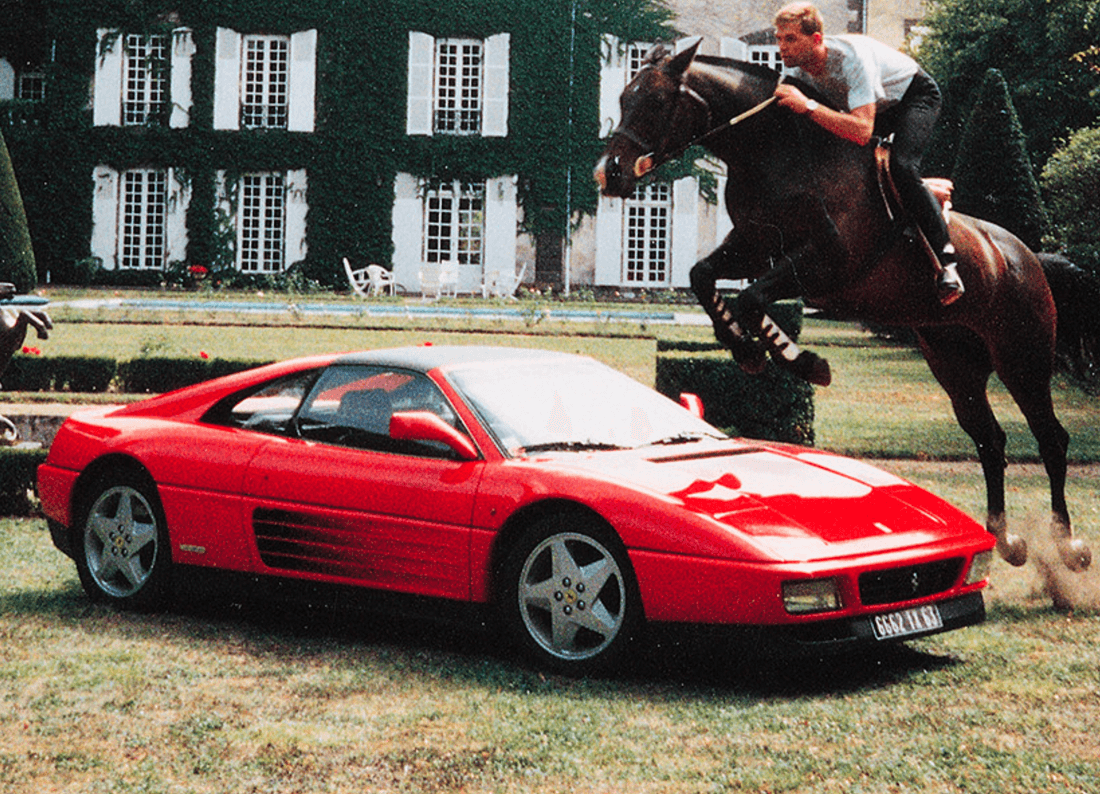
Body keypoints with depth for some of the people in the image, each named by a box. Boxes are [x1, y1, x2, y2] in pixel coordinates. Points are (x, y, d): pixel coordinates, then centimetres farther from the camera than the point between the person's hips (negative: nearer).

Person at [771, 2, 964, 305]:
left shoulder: (850, 57, -40)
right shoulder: (794, 65, -20)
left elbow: (862, 131, -49)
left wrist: (807, 105, -52)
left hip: (914, 95, -8)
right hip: (871, 105, 8)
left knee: (901, 166, -31)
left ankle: (945, 258, -23)